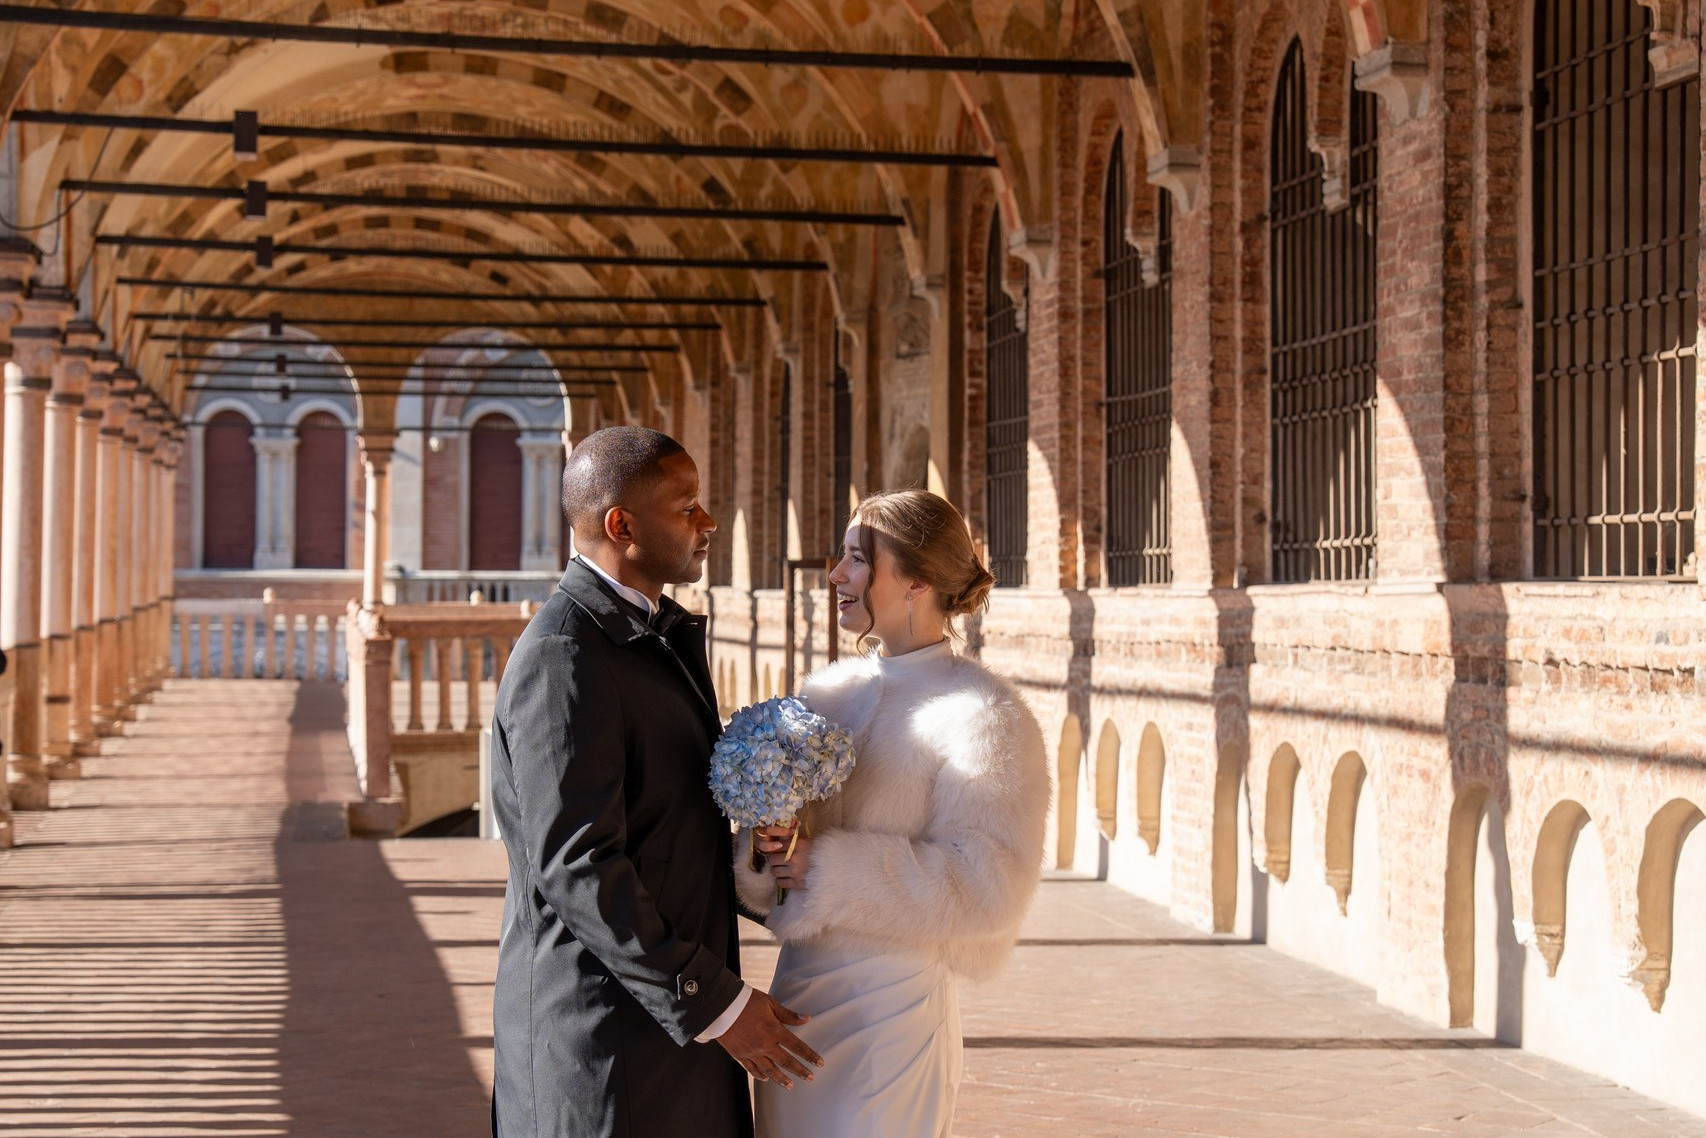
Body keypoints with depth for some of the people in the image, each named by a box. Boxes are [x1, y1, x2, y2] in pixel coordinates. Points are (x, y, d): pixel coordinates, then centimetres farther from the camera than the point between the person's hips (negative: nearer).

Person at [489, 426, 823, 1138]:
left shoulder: (662, 634, 14)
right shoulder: (561, 658, -17)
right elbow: (574, 868, -22)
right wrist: (716, 1004, -20)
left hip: (675, 1008, 9)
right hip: (601, 1033, -9)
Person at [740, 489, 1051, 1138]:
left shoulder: (981, 713, -12)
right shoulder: (827, 691, 8)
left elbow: (986, 888, -18)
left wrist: (830, 869, -20)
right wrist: (766, 851, -9)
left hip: (888, 1009, -6)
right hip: (797, 991, 7)